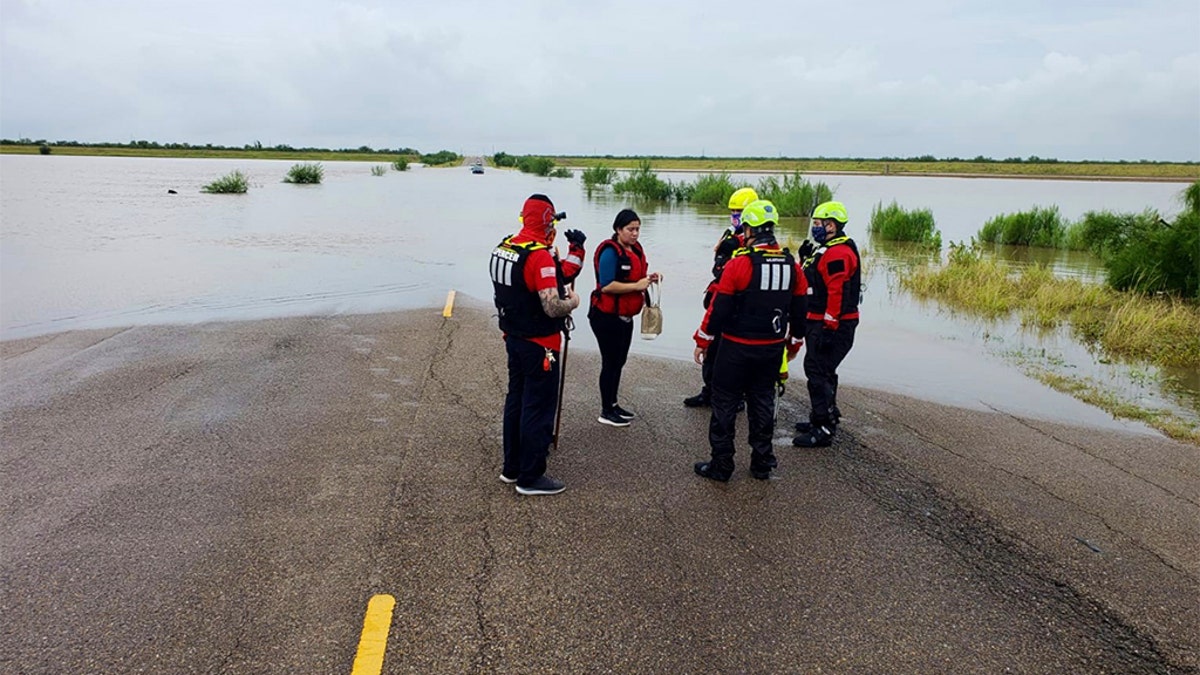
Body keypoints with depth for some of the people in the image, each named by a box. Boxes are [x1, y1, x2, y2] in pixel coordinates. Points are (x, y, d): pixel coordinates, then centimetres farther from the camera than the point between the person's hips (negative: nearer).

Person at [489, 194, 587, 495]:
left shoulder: (503, 247, 4)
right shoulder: (540, 256, -23)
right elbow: (553, 307, -28)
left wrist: (576, 251, 4)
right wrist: (573, 301, -8)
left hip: (514, 338, 9)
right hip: (539, 345, -9)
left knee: (516, 400, 19)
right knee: (538, 408, 2)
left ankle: (512, 466, 31)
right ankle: (530, 477, 11)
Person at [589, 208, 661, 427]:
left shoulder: (635, 250, 10)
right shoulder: (610, 251, -17)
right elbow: (606, 286, -25)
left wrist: (648, 279, 1)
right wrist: (636, 286, -24)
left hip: (625, 317, 9)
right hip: (607, 317, -9)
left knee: (619, 361, 16)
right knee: (610, 362, -1)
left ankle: (613, 404, 29)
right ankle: (606, 412, 9)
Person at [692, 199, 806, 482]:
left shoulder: (739, 263, -16)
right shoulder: (792, 266, 1)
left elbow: (719, 307, -13)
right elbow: (798, 308, 11)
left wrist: (703, 340, -3)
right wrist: (795, 341, 24)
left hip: (737, 347, -5)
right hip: (772, 349, 5)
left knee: (725, 404, 6)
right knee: (763, 402, 17)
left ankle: (721, 465, 11)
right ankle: (762, 463, 24)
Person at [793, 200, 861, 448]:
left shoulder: (838, 253, -18)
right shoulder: (829, 251, 17)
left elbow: (837, 294, -23)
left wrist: (829, 328, -24)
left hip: (830, 326, -11)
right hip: (819, 323, 11)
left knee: (818, 372, -9)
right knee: (821, 371, 18)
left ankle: (823, 429, -5)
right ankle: (822, 419, 30)